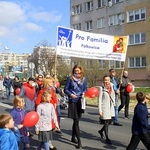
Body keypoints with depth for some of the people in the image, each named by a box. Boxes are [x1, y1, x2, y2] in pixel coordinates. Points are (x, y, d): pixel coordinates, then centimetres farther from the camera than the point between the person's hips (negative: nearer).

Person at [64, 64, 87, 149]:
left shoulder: (83, 79, 7)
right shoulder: (70, 78, -2)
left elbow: (85, 89, 14)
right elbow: (66, 89, 0)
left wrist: (83, 93, -7)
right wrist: (70, 94, -17)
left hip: (80, 101, 4)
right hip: (73, 101, -4)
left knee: (76, 120, 13)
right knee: (76, 120, -7)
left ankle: (73, 138, 29)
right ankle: (79, 141, -4)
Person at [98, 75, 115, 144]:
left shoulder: (111, 87, 6)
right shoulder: (101, 88, -10)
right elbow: (100, 100, -10)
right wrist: (100, 110, -12)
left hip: (111, 107, 6)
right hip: (105, 107, -6)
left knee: (110, 122, 13)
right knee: (106, 123, 0)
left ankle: (101, 131, 38)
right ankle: (107, 138, 12)